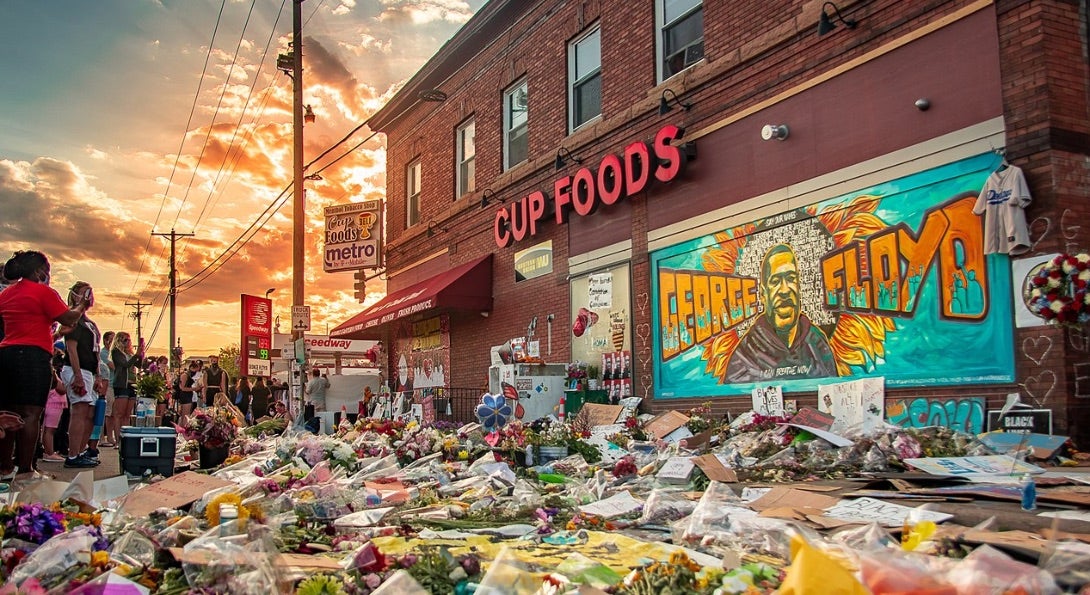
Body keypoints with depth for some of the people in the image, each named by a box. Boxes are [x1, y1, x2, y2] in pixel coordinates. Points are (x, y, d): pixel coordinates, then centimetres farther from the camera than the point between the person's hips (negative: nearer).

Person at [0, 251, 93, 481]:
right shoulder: (42, 291, -6)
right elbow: (69, 319, -7)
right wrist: (82, 305, 12)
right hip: (33, 355, -8)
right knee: (31, 413, -8)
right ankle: (25, 471, -10)